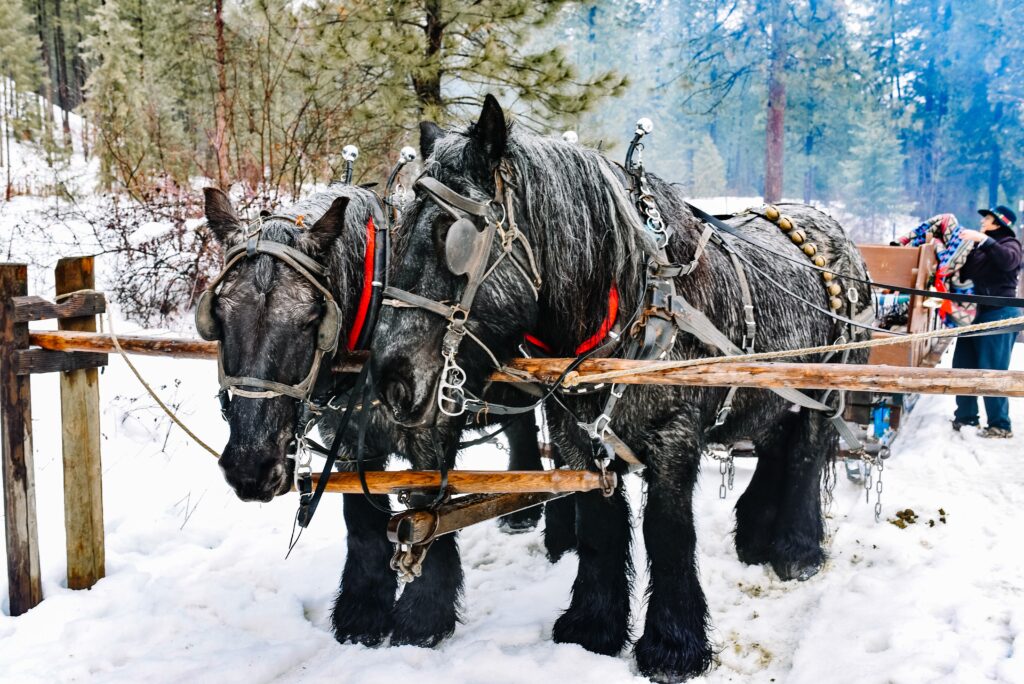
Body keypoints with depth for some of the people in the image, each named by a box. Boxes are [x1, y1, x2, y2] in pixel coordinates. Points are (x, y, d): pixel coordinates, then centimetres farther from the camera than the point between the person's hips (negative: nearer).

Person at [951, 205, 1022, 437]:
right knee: (963, 365, 11)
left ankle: (1000, 425, -4)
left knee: (992, 370, -9)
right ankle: (966, 416, 22)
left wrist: (983, 240, -32)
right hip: (976, 313, 8)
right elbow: (964, 273, 24)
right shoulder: (977, 247, 17)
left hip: (1000, 313, -8)